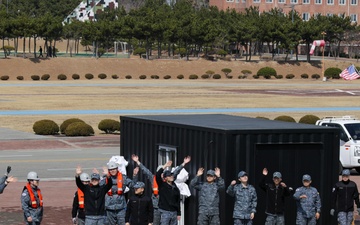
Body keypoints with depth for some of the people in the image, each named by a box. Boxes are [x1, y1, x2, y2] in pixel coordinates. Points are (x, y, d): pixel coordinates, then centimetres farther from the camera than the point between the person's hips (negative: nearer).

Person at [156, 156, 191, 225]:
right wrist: (165, 166, -25)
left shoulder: (175, 188, 12)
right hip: (165, 212, -6)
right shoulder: (162, 186, -5)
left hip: (174, 213, 6)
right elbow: (157, 175, -19)